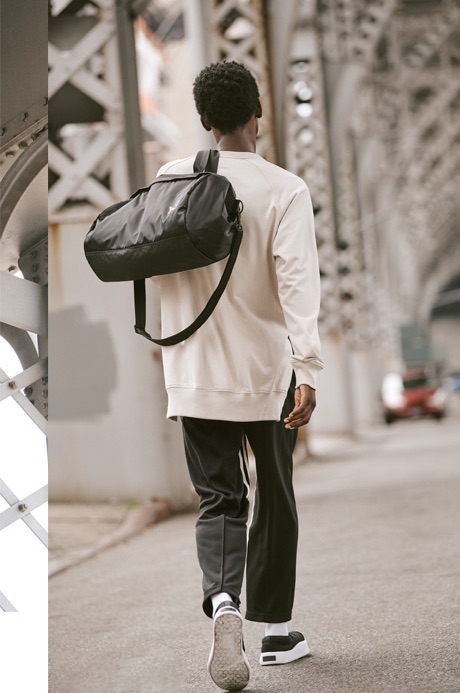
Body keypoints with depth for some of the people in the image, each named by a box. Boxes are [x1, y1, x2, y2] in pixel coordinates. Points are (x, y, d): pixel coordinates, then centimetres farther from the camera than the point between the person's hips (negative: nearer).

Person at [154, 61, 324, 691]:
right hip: (268, 372, -2)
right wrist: (308, 370, -24)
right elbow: (297, 283, -20)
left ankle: (222, 601, -22)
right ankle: (275, 630, 24)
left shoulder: (169, 180, 0)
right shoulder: (284, 190, -10)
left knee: (218, 499, 6)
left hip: (195, 374, 2)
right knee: (274, 499, 15)